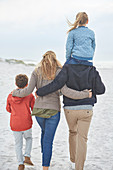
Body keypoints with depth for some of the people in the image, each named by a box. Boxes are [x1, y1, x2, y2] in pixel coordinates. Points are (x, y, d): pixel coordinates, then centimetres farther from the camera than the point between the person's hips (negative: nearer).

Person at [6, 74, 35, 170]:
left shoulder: (10, 96, 2)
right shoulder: (30, 96, -7)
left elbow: (8, 109, 14)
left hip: (14, 125, 2)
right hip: (26, 124, -1)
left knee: (18, 144, 15)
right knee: (29, 139, 25)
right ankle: (27, 157, 11)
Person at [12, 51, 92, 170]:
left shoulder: (37, 72, 0)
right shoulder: (59, 72, -6)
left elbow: (28, 91, -7)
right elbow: (65, 91, -19)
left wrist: (16, 93, 13)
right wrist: (85, 95, -13)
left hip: (39, 110, 3)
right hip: (53, 110, -3)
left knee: (45, 131, 31)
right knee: (48, 141, 1)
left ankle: (44, 155, 39)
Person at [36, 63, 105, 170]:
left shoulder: (67, 69, -11)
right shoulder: (92, 70, -6)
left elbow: (56, 84, -20)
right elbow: (100, 90, -2)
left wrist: (39, 92, -7)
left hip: (70, 109, 1)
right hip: (86, 109, -1)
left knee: (73, 132, 27)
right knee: (82, 139, 3)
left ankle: (73, 157, 43)